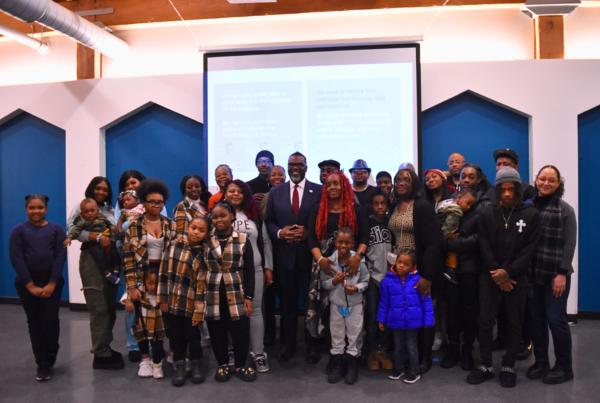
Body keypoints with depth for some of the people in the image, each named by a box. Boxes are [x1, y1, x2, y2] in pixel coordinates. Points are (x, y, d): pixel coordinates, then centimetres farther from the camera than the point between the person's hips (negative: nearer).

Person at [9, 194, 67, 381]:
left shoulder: (56, 229, 1)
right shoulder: (18, 231, 1)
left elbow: (60, 256, -4)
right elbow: (16, 259, -6)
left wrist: (52, 283, -11)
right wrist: (30, 285, -11)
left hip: (52, 283, 0)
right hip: (27, 285, 1)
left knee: (50, 321, -1)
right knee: (34, 323, 7)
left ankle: (50, 356, 23)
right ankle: (43, 364, 18)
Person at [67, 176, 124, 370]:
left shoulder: (111, 211, 17)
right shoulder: (81, 207, 1)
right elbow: (72, 229, -14)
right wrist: (98, 237, -20)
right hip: (92, 260, -6)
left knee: (110, 307, 10)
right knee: (99, 308, -5)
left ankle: (104, 347, 24)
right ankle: (101, 355, 4)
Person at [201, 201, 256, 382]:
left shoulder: (243, 240, -1)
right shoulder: (206, 241, 2)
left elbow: (249, 270, -1)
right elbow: (201, 270, 5)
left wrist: (249, 296, -5)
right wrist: (199, 297, 3)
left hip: (237, 294, -1)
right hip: (213, 295, 1)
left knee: (240, 331, 3)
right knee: (217, 332, 9)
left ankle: (240, 365, 24)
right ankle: (223, 365, 28)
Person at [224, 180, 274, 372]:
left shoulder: (254, 214, 9)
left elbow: (265, 241, 10)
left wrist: (268, 267, 5)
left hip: (255, 270, 1)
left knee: (255, 310, 5)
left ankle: (258, 353, 15)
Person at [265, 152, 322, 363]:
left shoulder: (319, 191, 0)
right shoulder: (275, 192, 8)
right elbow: (268, 222, 7)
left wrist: (309, 232, -17)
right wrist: (280, 232, -12)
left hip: (310, 253, -2)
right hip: (285, 254, 2)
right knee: (287, 300, 12)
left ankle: (312, 344, 24)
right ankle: (289, 343, 28)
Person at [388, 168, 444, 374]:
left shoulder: (423, 206, -8)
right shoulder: (393, 207, 10)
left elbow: (434, 242, -14)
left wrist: (427, 276, -19)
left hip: (419, 270, -5)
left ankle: (424, 358, 21)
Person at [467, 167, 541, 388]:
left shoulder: (531, 215, 2)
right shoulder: (487, 214, 6)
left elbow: (529, 248, -5)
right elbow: (484, 246, 0)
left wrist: (508, 272, -15)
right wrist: (497, 274, -11)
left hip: (517, 277, -1)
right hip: (490, 277, 1)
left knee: (515, 323, 7)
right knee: (485, 321, 2)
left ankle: (508, 367, 21)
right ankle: (486, 366, 15)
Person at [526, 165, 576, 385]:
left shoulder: (565, 209, -1)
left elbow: (569, 244, -6)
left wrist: (562, 273, -12)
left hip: (555, 274, -3)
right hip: (532, 273, 3)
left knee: (555, 318, 0)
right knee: (536, 317, 8)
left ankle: (564, 367, 17)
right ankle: (540, 361, 24)